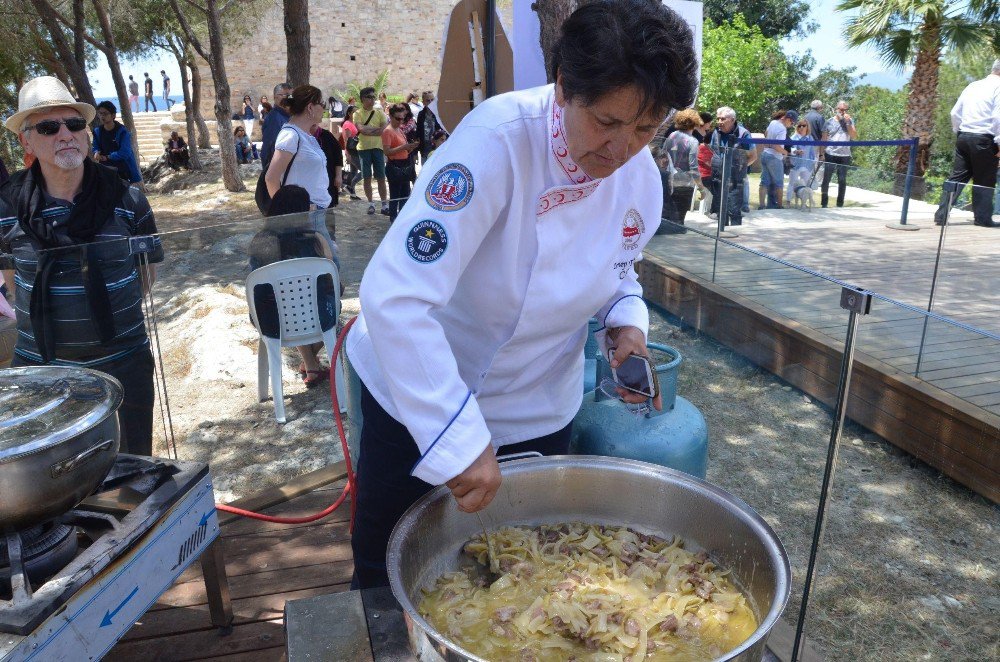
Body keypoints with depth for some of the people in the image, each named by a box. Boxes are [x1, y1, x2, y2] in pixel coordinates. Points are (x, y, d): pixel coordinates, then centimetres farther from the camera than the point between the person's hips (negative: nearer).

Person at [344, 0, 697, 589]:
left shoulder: (642, 177, -10)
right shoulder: (498, 141, -30)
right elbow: (394, 295, -37)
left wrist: (628, 323, -13)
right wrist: (459, 440, -38)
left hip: (537, 413, 5)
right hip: (420, 397, -4)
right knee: (387, 576, 15)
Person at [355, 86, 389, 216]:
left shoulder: (379, 113, 8)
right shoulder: (358, 114, 2)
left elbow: (385, 130, -4)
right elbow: (361, 129, -13)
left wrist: (368, 130, -11)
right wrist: (377, 129, -9)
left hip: (378, 147, 1)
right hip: (364, 148, -1)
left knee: (381, 177, 0)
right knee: (367, 178, 4)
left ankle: (384, 204, 4)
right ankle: (370, 204, 13)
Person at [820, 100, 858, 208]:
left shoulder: (850, 121, 6)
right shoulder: (829, 122, 3)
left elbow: (854, 136, -4)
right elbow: (824, 139, 5)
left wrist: (848, 122, -10)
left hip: (844, 156, 1)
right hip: (830, 155, -1)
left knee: (842, 181, 7)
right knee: (826, 180, 2)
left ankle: (840, 204, 14)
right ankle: (823, 203, 11)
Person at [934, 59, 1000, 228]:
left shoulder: (972, 86, 14)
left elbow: (955, 112, 16)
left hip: (963, 137, 6)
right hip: (984, 139, -6)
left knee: (957, 177, 7)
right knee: (985, 180, 4)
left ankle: (941, 215, 1)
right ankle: (983, 218, 9)